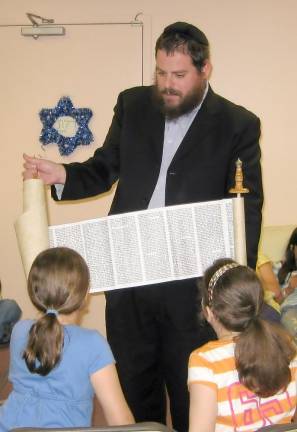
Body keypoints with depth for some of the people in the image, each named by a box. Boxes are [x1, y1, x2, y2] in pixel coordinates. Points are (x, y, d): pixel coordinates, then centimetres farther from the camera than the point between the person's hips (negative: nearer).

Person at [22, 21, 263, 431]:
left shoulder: (238, 124, -5)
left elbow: (248, 208, -4)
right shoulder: (132, 104, 5)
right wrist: (63, 175, -10)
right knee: (133, 384, 18)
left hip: (191, 285, -3)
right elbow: (104, 169, 11)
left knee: (189, 394, 12)